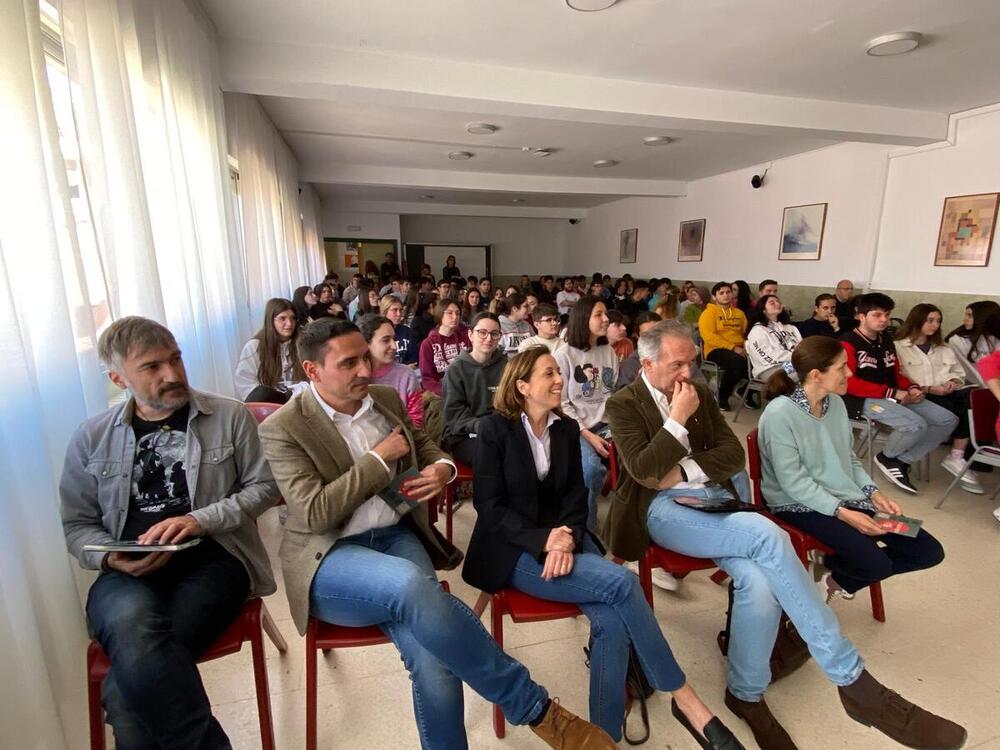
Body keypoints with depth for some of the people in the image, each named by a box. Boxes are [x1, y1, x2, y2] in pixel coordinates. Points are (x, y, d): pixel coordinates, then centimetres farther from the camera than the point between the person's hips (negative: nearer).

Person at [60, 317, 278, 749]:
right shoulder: (91, 438, 12)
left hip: (212, 557, -2)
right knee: (132, 623, -33)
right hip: (129, 573, 2)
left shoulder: (230, 416, 5)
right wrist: (111, 558, -7)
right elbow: (77, 524, 15)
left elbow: (264, 487, 4)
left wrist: (201, 520, -11)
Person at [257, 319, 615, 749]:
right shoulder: (281, 428, -8)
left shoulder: (386, 399, 8)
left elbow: (423, 445, 21)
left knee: (433, 659, -25)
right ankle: (534, 707, -20)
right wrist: (378, 459, -13)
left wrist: (443, 467, -3)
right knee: (413, 585, -37)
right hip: (330, 557, -4)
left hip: (397, 535, 5)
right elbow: (314, 513, -15)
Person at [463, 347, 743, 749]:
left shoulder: (567, 429, 9)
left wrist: (567, 539, -15)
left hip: (565, 538, 5)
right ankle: (684, 699, -8)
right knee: (620, 581, -25)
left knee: (612, 622, -24)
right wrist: (544, 540, -21)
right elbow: (490, 507, -10)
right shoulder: (494, 428, -7)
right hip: (515, 551, -5)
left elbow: (575, 496, 6)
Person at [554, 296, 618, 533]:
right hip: (575, 428, -4)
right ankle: (586, 526, -5)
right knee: (592, 467, -29)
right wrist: (588, 435, -15)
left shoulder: (609, 352, 10)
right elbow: (561, 403, -8)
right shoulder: (565, 354, -6)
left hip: (605, 424, 4)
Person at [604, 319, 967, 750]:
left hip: (712, 499, 5)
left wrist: (682, 471, -8)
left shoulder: (700, 393, 13)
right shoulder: (623, 404, -2)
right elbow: (643, 471, -13)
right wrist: (679, 419, -14)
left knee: (759, 581, -25)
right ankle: (852, 679, -15)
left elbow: (733, 453, 7)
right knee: (766, 535, -28)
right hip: (663, 509, -5)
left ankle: (745, 694, 2)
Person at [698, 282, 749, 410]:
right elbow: (709, 336, -11)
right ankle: (721, 397, -14)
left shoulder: (739, 313, 22)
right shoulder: (709, 313, 2)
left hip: (739, 350, 5)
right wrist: (732, 347, -17)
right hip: (716, 351, -5)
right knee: (738, 362, -35)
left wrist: (746, 346, -3)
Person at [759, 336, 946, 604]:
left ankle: (836, 569, 17)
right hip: (802, 505, -8)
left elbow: (848, 457, 12)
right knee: (876, 564, -23)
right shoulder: (779, 413, -23)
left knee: (929, 552, 4)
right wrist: (842, 513, -23)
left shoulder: (836, 403, 2)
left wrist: (874, 493, -1)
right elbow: (793, 481, -22)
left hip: (848, 497, 8)